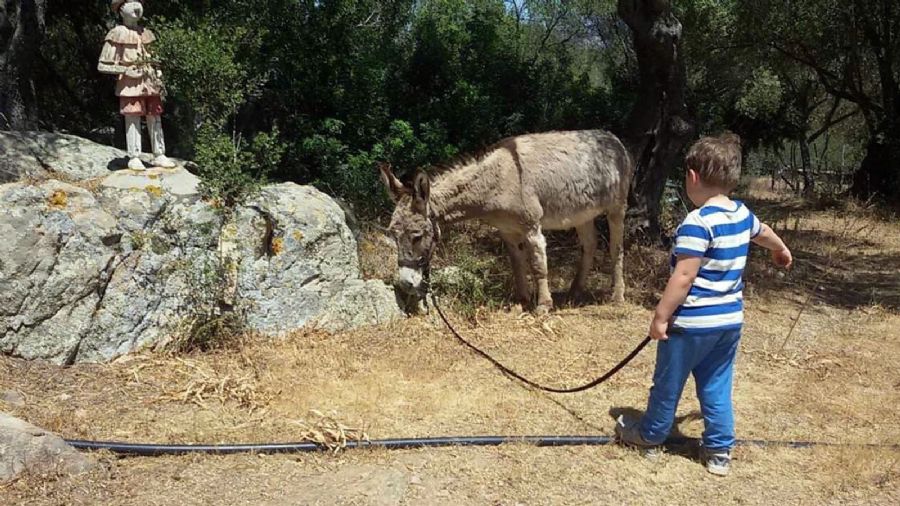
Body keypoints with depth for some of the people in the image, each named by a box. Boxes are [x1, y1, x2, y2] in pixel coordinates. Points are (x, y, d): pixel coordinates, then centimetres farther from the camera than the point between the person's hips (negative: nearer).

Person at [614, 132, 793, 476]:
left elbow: (683, 277, -24)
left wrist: (661, 316, -16)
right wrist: (780, 249, 50)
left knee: (667, 383, 12)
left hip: (691, 322, -7)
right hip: (730, 319, 7)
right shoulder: (743, 215, 4)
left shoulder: (698, 222, -21)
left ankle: (650, 436, 30)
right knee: (716, 387, 17)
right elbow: (763, 232, 29)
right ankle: (720, 451, 21)